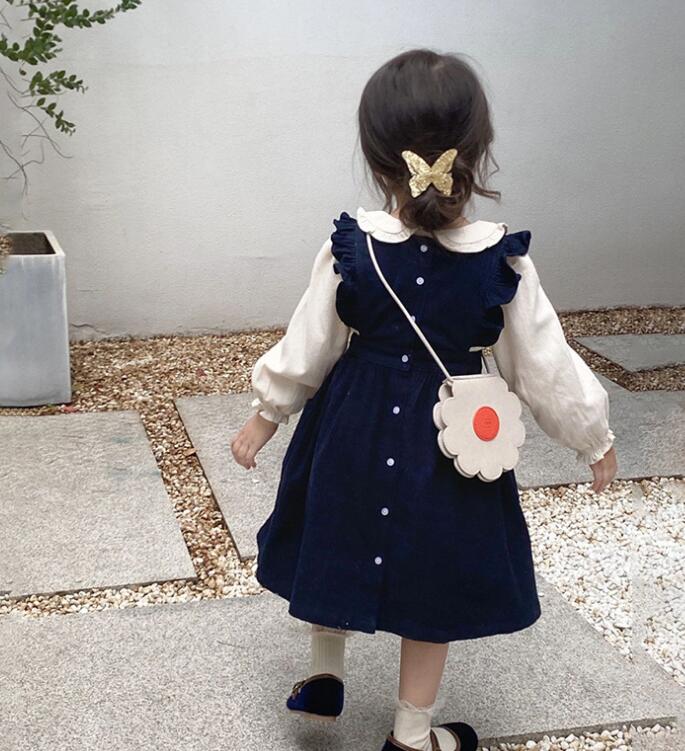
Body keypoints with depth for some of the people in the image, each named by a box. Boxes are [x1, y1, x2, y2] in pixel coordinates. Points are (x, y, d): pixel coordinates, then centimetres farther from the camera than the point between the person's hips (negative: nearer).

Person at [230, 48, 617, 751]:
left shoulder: (349, 247, -14)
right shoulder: (503, 261, -17)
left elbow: (306, 348, -6)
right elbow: (545, 366, -9)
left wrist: (265, 415, 10)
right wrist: (595, 439, 6)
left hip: (352, 429, 1)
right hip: (448, 441, -1)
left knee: (340, 545, 25)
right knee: (433, 572, 16)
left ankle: (323, 675, 42)